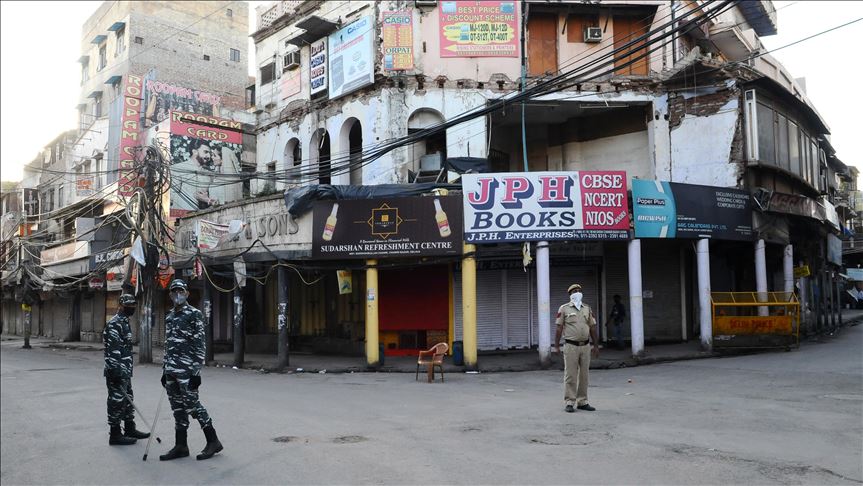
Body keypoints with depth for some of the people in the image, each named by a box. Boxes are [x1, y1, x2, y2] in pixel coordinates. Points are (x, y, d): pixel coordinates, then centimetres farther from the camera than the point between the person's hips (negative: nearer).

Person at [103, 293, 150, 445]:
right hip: (117, 371, -10)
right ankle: (115, 434, 4)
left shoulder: (125, 322, 16)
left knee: (128, 399, 16)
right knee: (117, 401, -3)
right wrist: (115, 370, -24)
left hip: (125, 371, 10)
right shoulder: (114, 324, -16)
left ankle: (130, 429, 27)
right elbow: (112, 350, -22)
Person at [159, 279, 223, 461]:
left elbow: (200, 345, -11)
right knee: (178, 407, 9)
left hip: (186, 370, -7)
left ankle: (213, 441, 6)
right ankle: (180, 446, 15)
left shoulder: (194, 314, -7)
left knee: (192, 405, -5)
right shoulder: (169, 317, 17)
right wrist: (164, 369, 19)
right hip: (171, 370, 7)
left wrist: (197, 371, -16)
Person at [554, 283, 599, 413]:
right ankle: (569, 402, 3)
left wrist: (596, 345, 9)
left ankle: (582, 402, 16)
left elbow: (592, 328, 13)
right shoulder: (564, 308, 0)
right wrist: (556, 346, -7)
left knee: (584, 375, 8)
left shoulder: (587, 308, 12)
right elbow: (559, 328, -2)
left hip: (585, 346, 4)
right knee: (570, 375, -2)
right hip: (571, 346, -4)